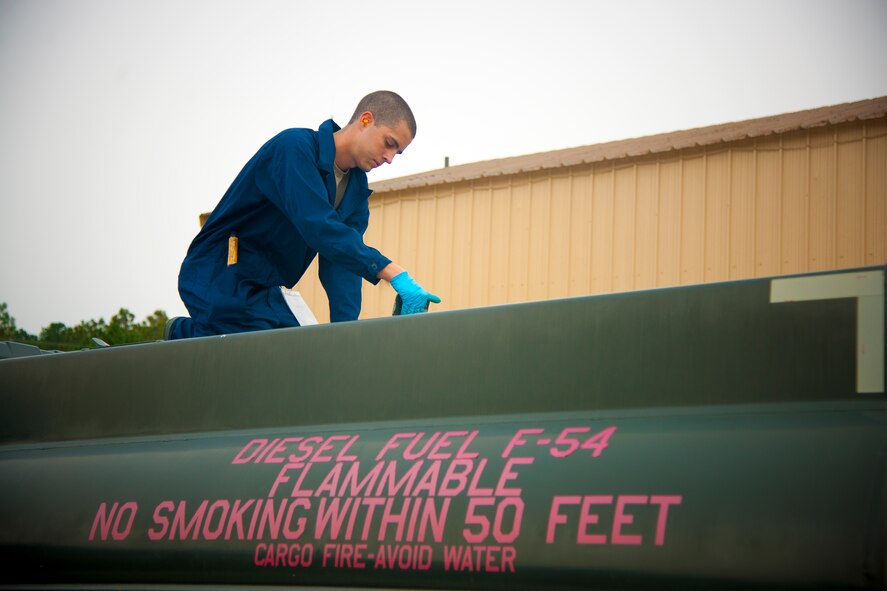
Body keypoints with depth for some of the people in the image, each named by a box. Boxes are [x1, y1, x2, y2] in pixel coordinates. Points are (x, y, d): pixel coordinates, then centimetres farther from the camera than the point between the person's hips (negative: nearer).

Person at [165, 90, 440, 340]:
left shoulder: (357, 189, 8)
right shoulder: (294, 147, -20)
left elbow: (342, 266, -1)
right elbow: (319, 228, -34)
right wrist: (396, 275, -40)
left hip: (264, 288, 9)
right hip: (220, 277, -9)